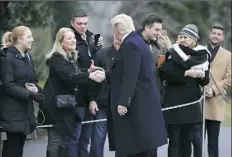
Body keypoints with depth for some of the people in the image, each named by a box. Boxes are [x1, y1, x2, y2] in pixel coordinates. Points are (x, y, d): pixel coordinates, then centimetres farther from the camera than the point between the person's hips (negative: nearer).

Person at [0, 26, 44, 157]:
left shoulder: (28, 57, 14)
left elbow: (33, 81, 17)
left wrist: (36, 89, -7)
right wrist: (30, 94, -22)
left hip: (26, 108, 7)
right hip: (12, 109, -7)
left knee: (20, 143, 7)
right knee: (12, 146, -7)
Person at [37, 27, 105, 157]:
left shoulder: (72, 58, 14)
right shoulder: (57, 58, -14)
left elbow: (76, 75, 21)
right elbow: (68, 77, -29)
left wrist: (88, 71, 1)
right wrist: (89, 75, -40)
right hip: (56, 105, -9)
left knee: (65, 141, 10)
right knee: (55, 141, -9)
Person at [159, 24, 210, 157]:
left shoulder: (202, 55, 6)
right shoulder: (174, 54, -2)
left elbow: (205, 81, 8)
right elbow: (165, 74, -14)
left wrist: (202, 76, -14)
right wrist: (185, 73, -20)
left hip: (191, 102, 3)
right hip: (175, 101, -3)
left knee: (187, 139, 7)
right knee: (175, 139, -6)